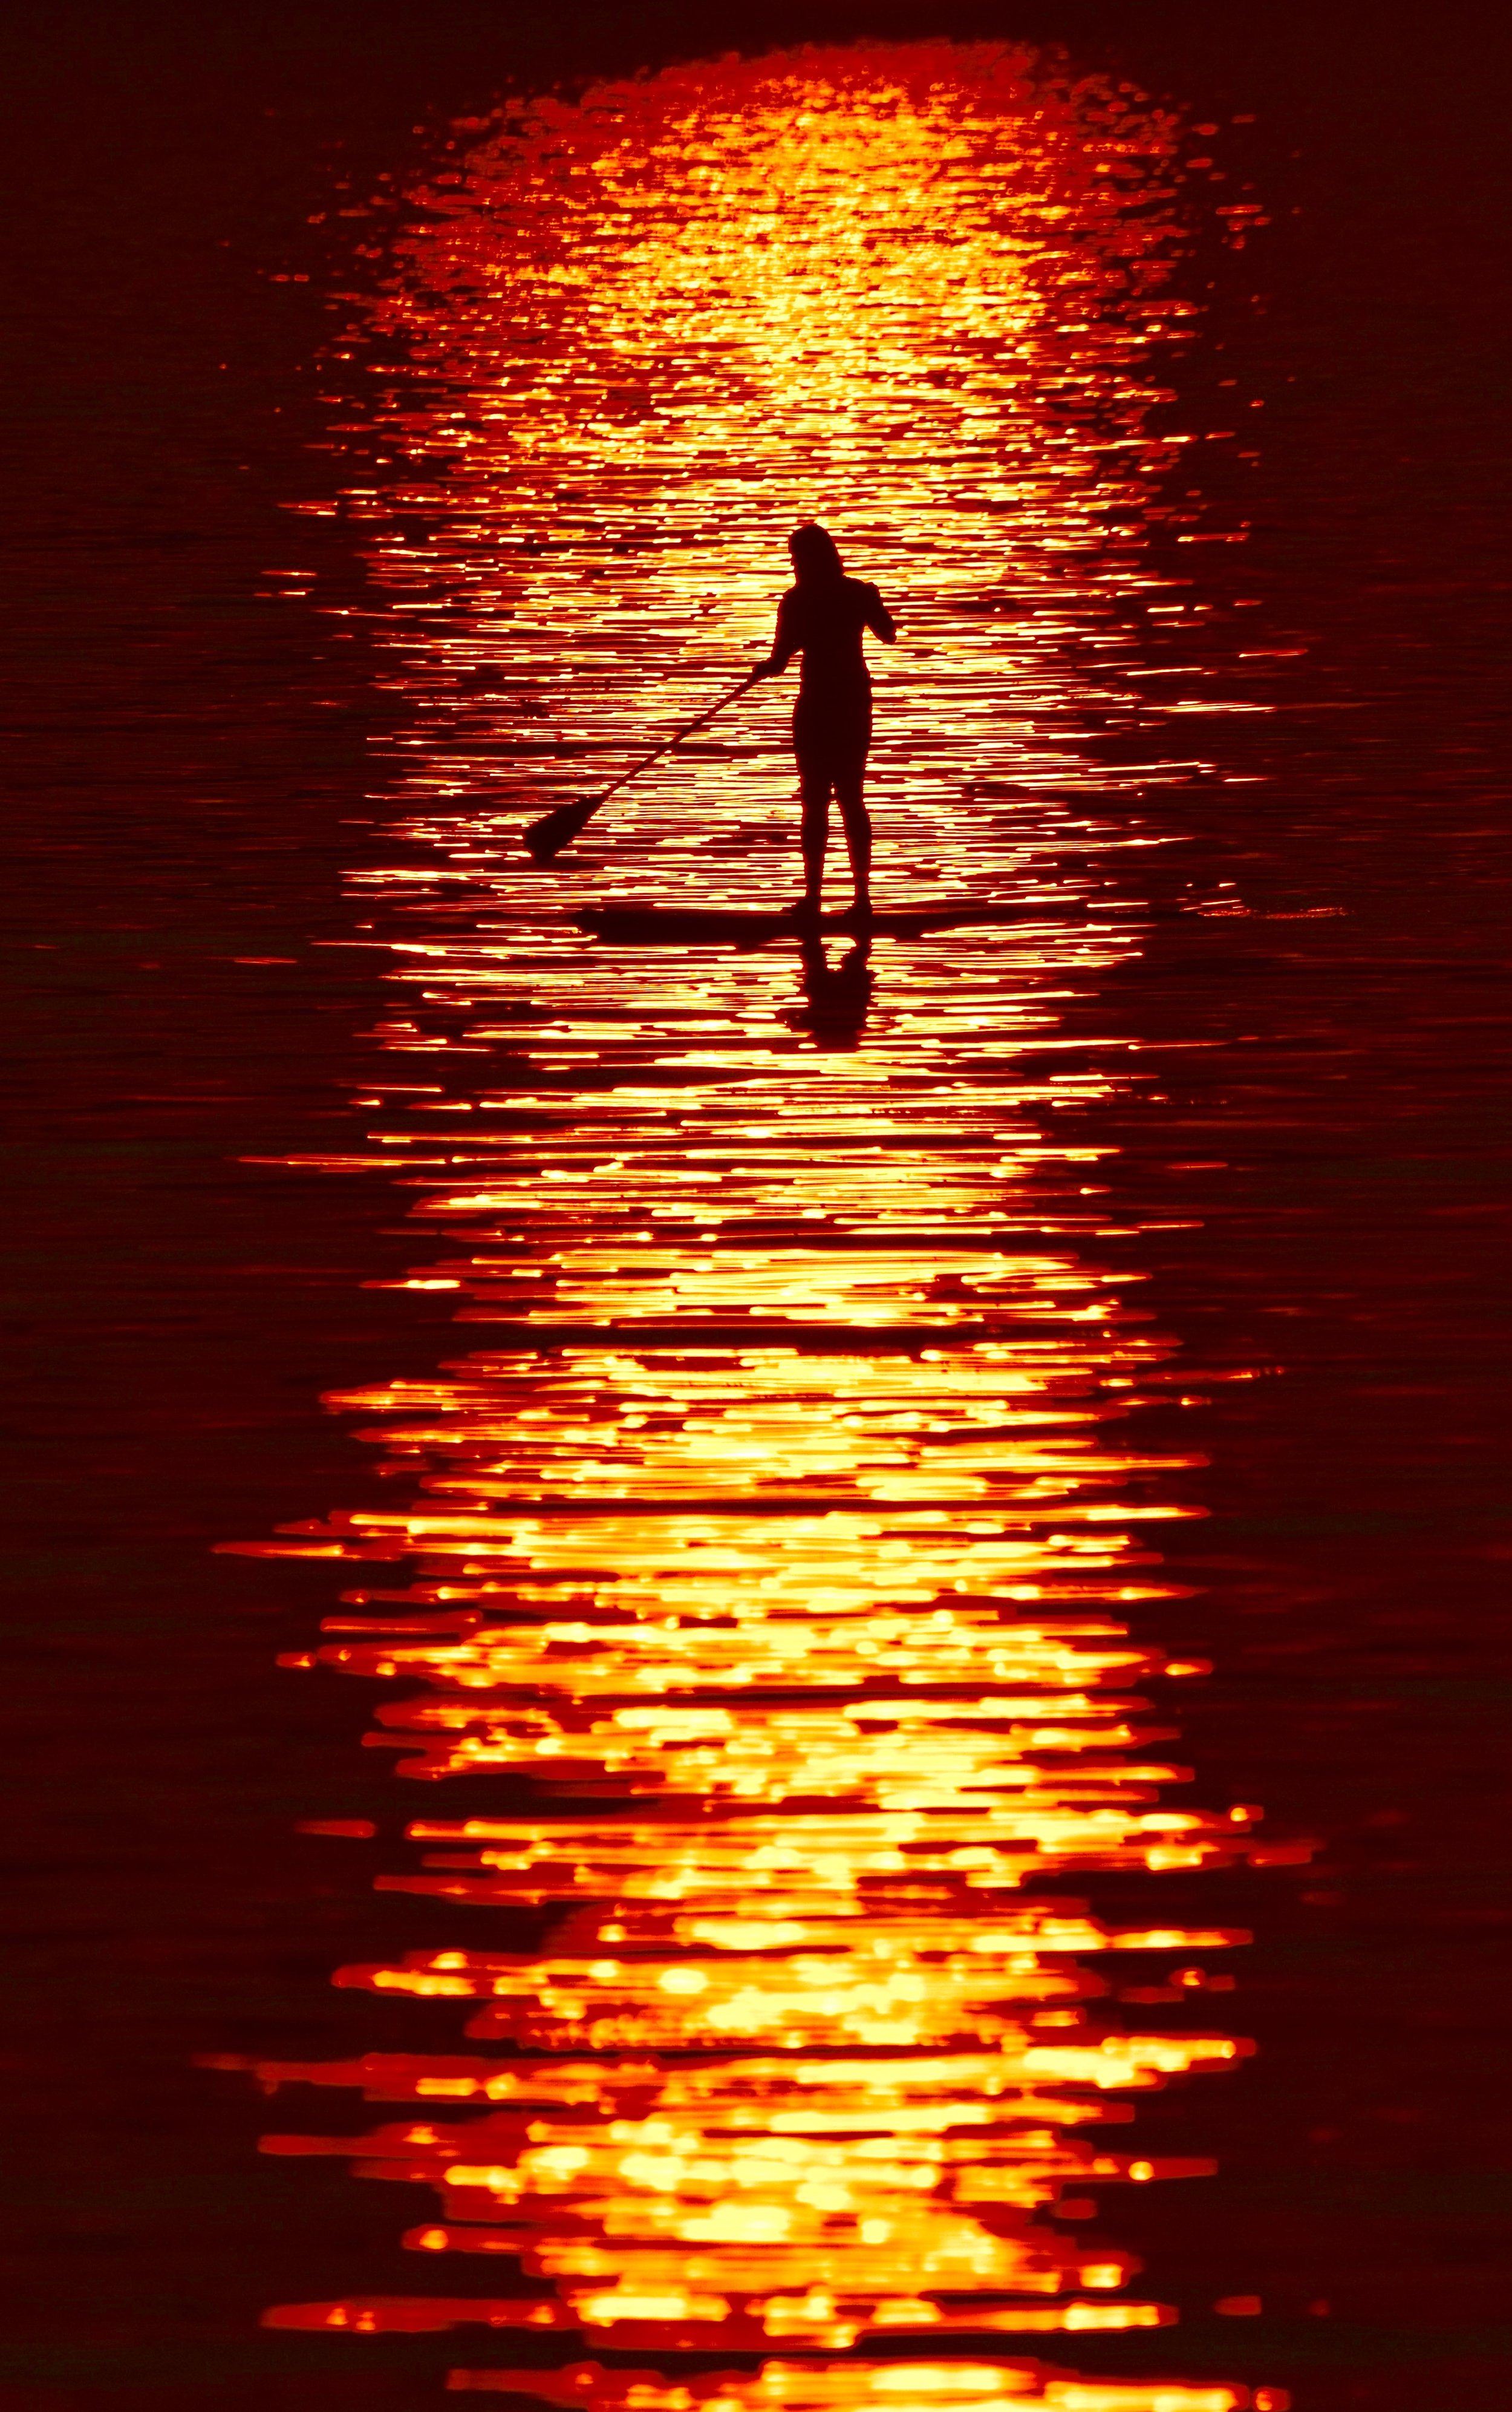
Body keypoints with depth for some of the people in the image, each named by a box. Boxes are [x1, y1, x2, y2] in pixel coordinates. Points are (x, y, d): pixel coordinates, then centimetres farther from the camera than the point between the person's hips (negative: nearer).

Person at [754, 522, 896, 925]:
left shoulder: (797, 601, -11)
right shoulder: (859, 593, 0)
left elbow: (779, 661, -14)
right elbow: (890, 636, 15)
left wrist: (763, 668, 7)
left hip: (817, 706, -4)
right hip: (855, 700, 4)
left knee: (816, 803, 0)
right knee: (852, 800, 11)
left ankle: (813, 899, -2)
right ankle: (863, 896, 10)